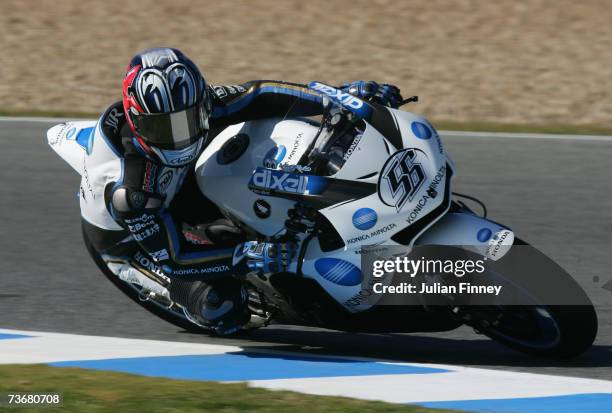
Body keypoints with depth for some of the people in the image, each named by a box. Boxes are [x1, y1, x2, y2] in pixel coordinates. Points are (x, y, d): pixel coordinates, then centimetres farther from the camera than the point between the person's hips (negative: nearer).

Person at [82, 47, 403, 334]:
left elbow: (257, 96, -19)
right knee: (222, 307, -25)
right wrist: (248, 257, -43)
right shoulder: (126, 189, -43)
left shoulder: (194, 106, -28)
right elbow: (171, 257, -35)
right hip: (127, 240, -6)